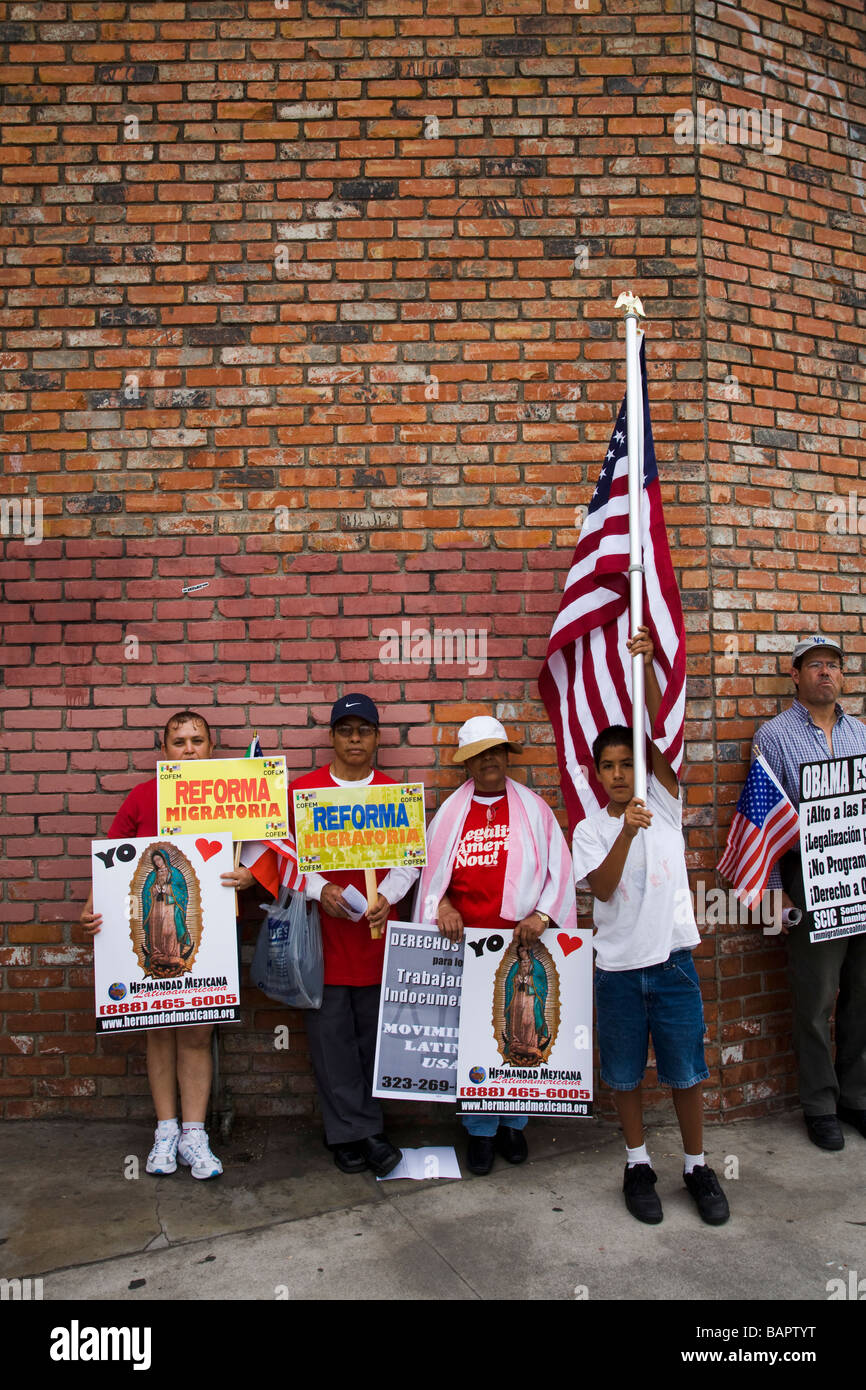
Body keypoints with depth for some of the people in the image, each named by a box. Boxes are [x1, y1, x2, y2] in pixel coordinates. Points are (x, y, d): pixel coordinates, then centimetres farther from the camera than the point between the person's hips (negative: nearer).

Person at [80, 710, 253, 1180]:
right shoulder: (142, 796, 4)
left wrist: (249, 875, -18)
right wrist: (92, 906, -9)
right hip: (150, 933, 1)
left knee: (197, 1032, 5)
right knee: (160, 1030, 10)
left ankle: (193, 1134, 18)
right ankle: (166, 1131, 24)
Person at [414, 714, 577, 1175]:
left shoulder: (532, 808, 4)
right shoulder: (450, 813, 7)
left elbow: (559, 866, 1)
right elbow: (430, 869, 9)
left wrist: (543, 914, -11)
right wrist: (441, 905, -9)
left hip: (522, 938, 0)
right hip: (465, 941, 1)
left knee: (522, 1030, 7)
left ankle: (512, 1123, 27)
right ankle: (480, 1129, 22)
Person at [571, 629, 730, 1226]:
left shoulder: (665, 804, 0)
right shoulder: (590, 830, 0)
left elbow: (660, 735, -13)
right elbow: (603, 889, -15)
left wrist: (648, 667, -22)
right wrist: (626, 832, -26)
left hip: (672, 957, 0)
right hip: (618, 964, 1)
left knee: (686, 1071, 9)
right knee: (626, 1074, 13)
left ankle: (697, 1166, 29)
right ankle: (638, 1164, 32)